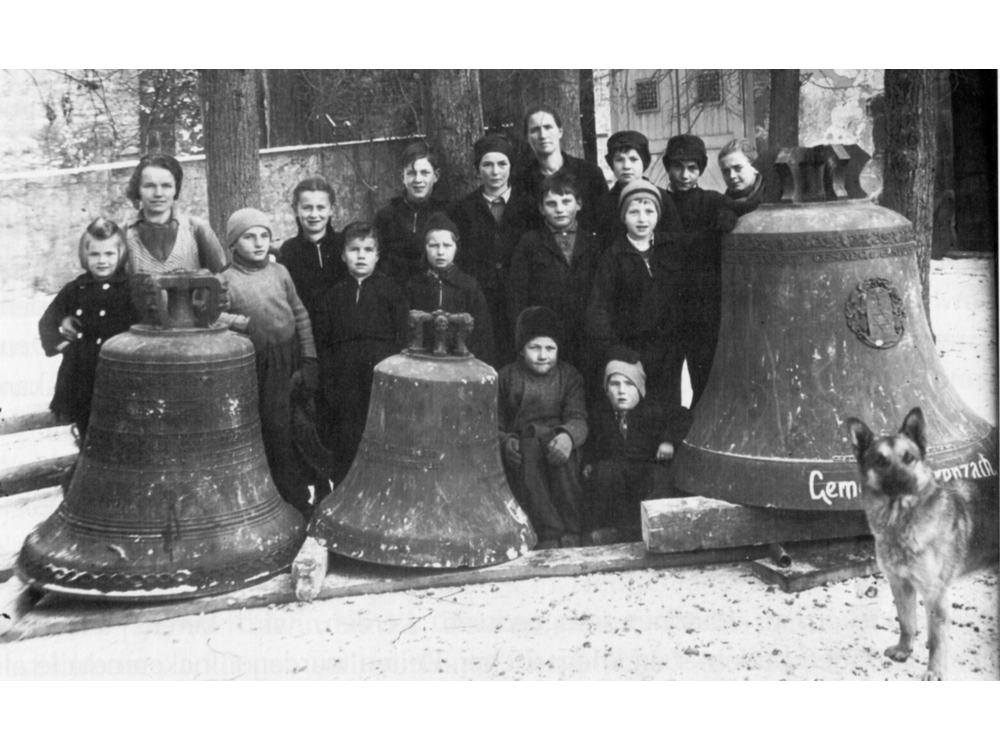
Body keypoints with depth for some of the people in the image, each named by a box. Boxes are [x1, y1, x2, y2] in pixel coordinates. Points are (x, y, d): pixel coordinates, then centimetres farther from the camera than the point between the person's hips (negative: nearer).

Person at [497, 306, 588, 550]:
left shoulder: (569, 375, 12)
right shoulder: (507, 377, 12)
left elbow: (578, 418, -4)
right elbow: (495, 424, 10)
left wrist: (567, 436, -29)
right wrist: (506, 441, -14)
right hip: (522, 454, 0)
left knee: (560, 447, -36)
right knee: (529, 449, -36)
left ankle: (570, 532, -35)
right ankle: (550, 534, -44)